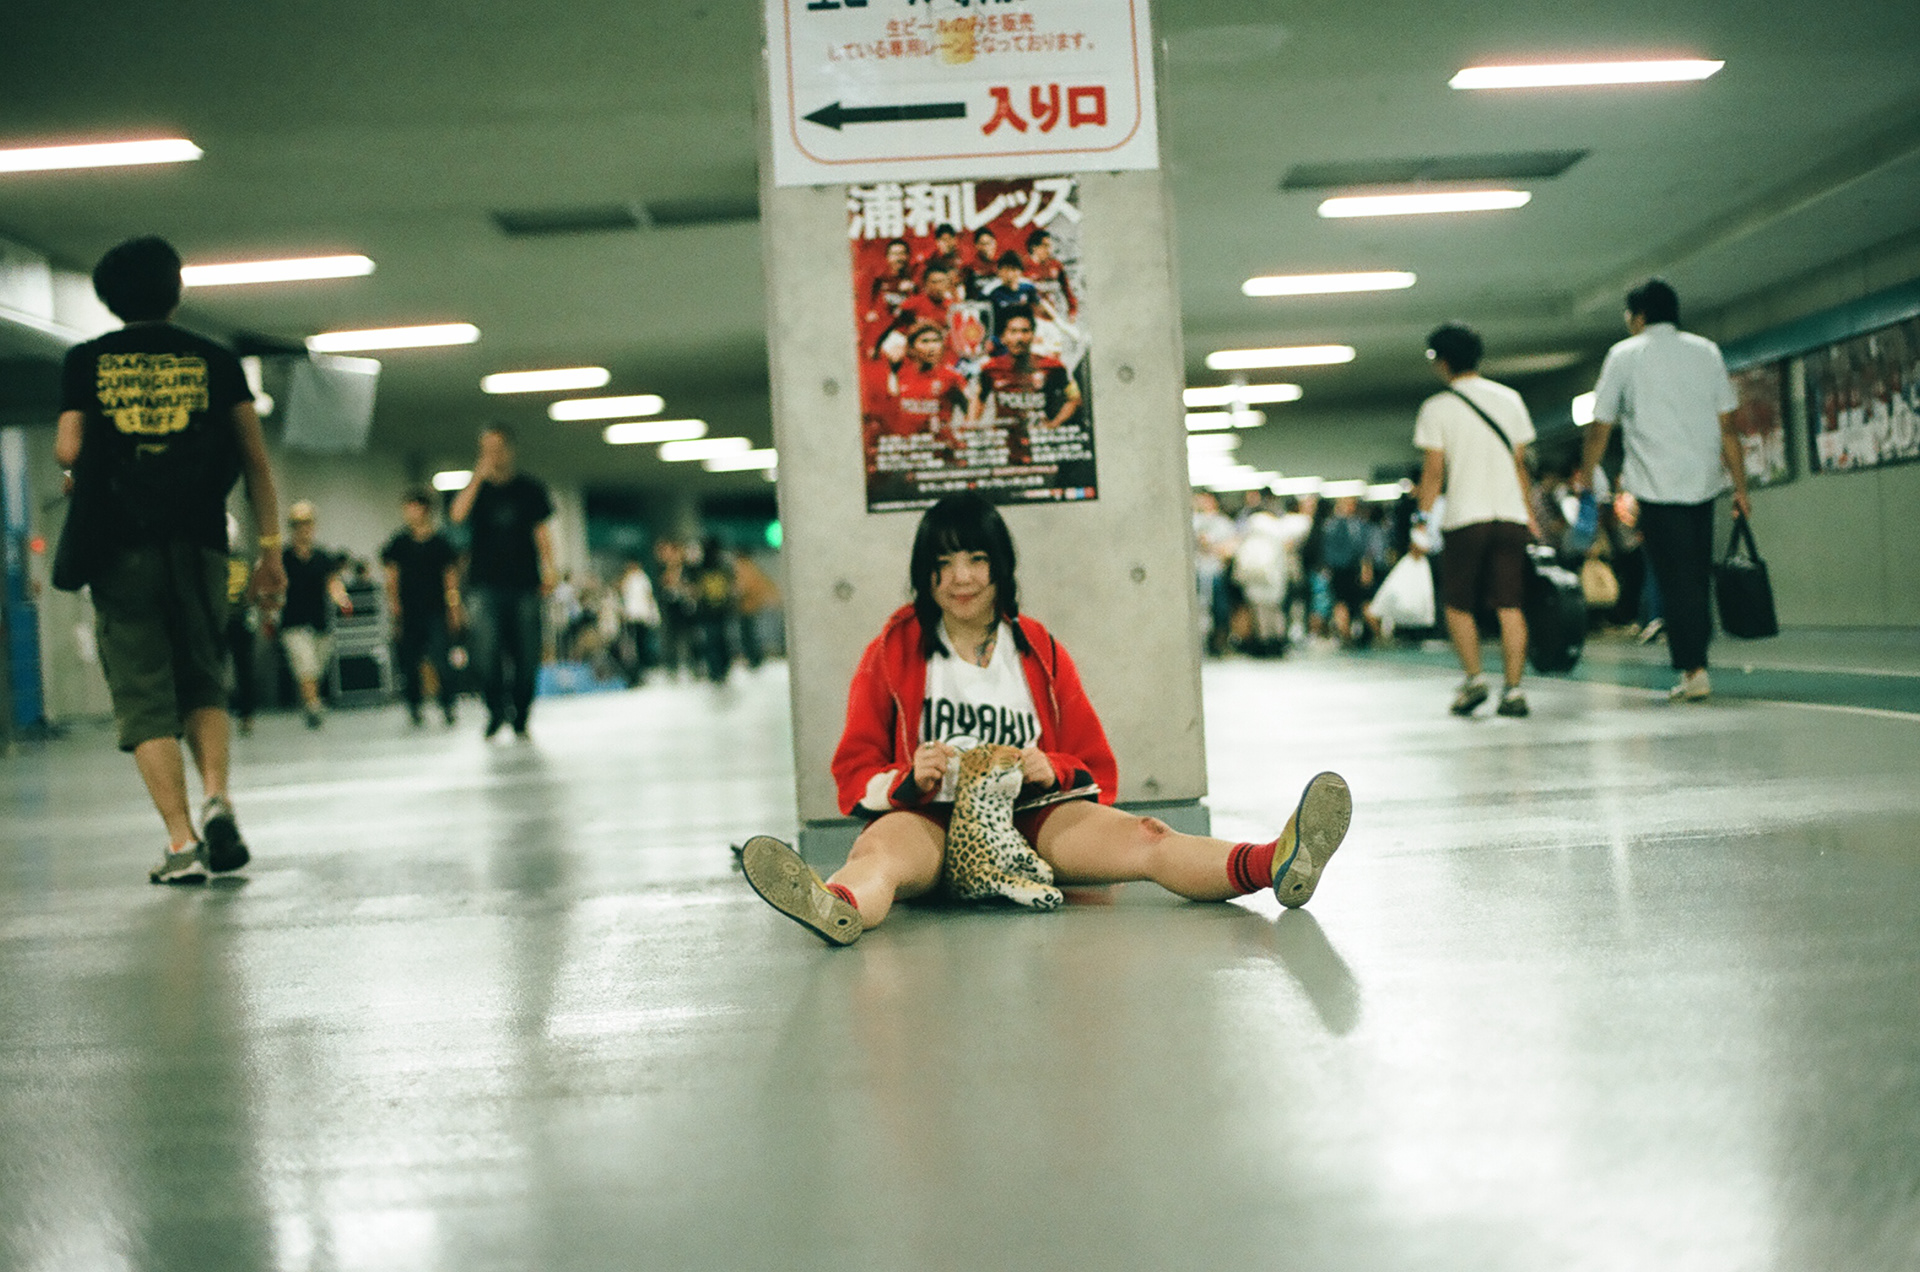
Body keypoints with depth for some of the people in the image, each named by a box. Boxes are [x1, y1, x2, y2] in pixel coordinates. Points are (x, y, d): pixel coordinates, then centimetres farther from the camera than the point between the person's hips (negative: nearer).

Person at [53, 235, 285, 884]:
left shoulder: (86, 361, 5)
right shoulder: (216, 361, 8)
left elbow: (68, 450, -4)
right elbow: (255, 461, 4)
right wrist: (270, 547, 7)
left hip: (120, 550, -1)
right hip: (198, 547, 1)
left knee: (144, 696, 3)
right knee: (203, 683, 16)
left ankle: (182, 842, -5)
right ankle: (218, 797, -8)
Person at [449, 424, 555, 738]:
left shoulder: (529, 488, 8)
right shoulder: (477, 488, 8)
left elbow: (541, 530, 9)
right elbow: (458, 515, -10)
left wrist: (548, 571, -1)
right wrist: (478, 477, -15)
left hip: (524, 583, 0)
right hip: (486, 584, 0)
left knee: (526, 654, 0)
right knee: (487, 651, -11)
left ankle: (520, 717, 11)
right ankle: (497, 711, 5)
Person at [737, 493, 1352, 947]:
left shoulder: (1041, 652, 16)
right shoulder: (891, 653, 10)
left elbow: (1099, 773, 15)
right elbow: (854, 778, 6)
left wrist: (1051, 770, -8)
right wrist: (910, 780, -16)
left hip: (1030, 819, 2)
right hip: (927, 821, -2)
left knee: (1142, 837, -26)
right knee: (882, 847, -38)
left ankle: (1275, 864, -53)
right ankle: (837, 908, -75)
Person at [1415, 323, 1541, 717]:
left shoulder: (1437, 408, 0)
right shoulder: (1509, 399, 11)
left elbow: (1434, 470, -4)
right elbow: (1520, 464, 13)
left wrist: (1422, 519, 2)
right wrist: (1530, 515, 18)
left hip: (1464, 519, -3)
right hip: (1511, 517, 3)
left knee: (1458, 606, 8)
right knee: (1510, 607, 2)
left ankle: (1473, 678, -5)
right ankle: (1513, 688, -3)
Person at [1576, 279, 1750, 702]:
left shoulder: (1625, 355, 2)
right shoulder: (1706, 351, 11)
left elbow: (1600, 427, 4)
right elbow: (1728, 425, 7)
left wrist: (1585, 477, 19)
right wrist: (1740, 486, 10)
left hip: (1658, 484, -4)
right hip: (1704, 481, 4)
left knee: (1675, 580, -3)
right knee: (1697, 577, 11)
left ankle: (1694, 670, -7)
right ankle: (1695, 659, 14)